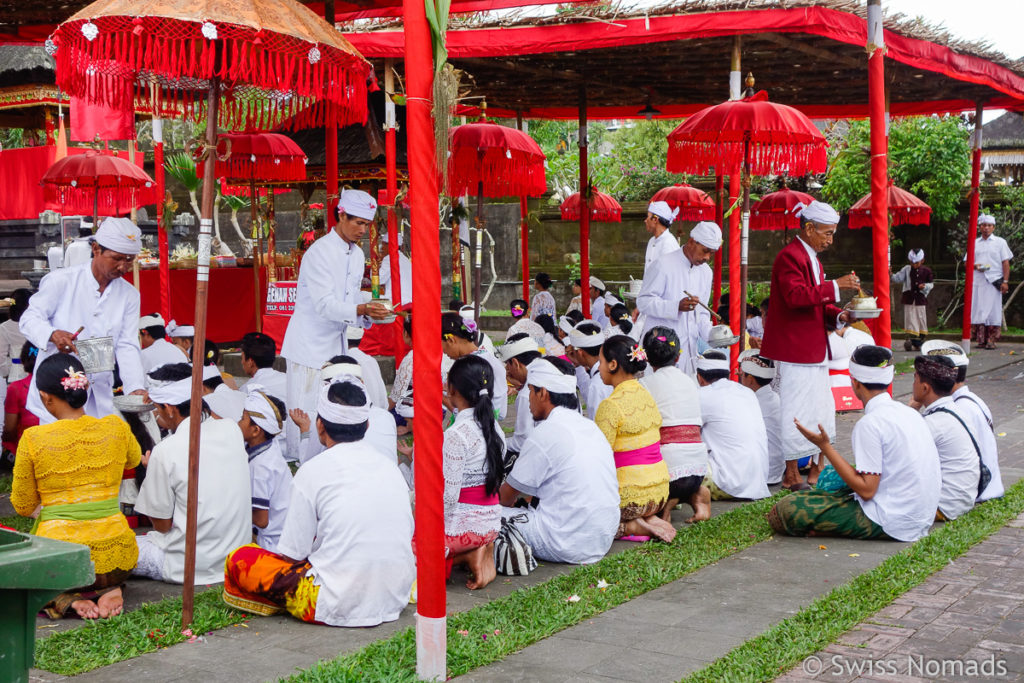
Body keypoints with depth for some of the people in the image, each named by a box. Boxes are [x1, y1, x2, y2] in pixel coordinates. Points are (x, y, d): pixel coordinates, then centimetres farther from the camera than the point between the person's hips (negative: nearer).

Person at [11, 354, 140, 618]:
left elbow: (23, 507, 5)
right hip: (115, 556, 3)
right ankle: (109, 590, 4)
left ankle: (66, 598, -2)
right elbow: (134, 460, 24)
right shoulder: (116, 428, -1)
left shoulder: (33, 440, -8)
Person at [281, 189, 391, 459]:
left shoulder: (357, 254, 12)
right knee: (303, 414, -6)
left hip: (336, 345, 8)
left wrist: (367, 315, -6)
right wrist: (360, 310, -36)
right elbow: (325, 305, -22)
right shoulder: (320, 252, -14)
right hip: (309, 346, -8)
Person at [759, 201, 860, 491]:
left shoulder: (813, 259, 19)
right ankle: (791, 475, 1)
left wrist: (838, 315, 6)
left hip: (814, 352, 10)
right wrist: (835, 285, -26)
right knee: (795, 411, -6)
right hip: (793, 351, -10)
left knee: (821, 409, 14)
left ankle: (817, 469, 24)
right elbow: (796, 296, -28)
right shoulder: (789, 257, -14)